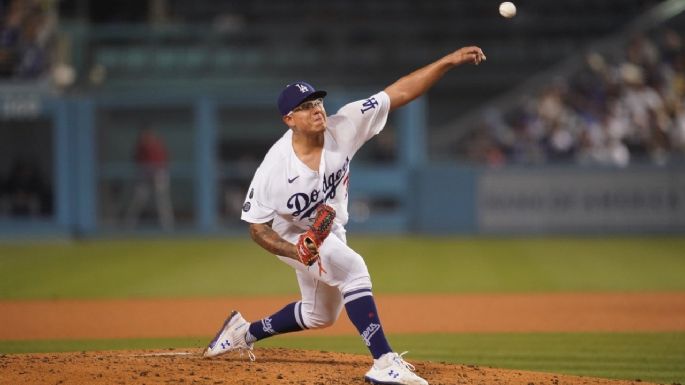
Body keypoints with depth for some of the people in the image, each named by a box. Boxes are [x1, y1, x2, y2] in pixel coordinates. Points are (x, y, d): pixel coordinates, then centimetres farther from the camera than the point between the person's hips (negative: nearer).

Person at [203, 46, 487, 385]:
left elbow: (400, 92, -28)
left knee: (320, 315, 22)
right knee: (352, 267, -33)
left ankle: (245, 332, 44)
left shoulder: (343, 128, -25)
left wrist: (449, 61, -37)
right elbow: (257, 228, -22)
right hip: (291, 236, -6)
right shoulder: (274, 169, -32)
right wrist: (296, 252, -39)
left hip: (331, 233, 6)